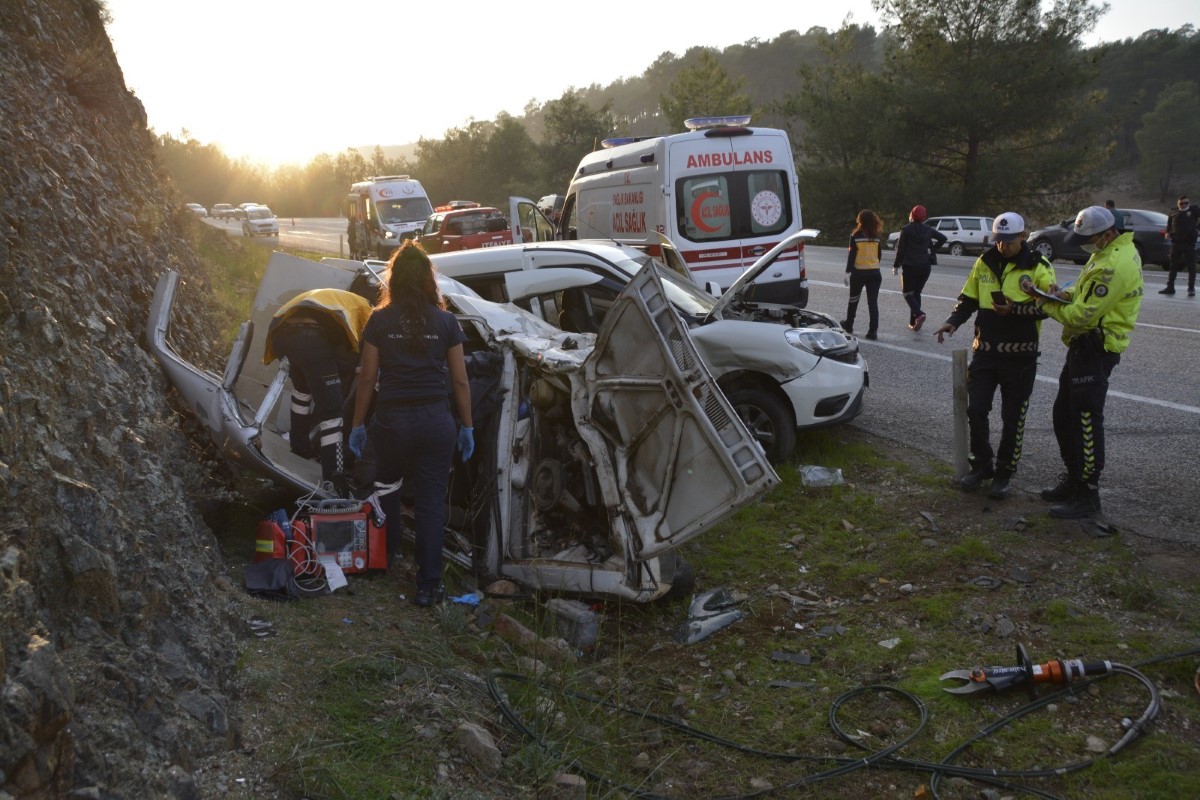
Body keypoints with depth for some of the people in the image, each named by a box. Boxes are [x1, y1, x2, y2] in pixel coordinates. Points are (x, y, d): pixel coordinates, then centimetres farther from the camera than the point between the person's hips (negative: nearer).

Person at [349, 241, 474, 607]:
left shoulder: (380, 320, -3)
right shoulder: (446, 321, -1)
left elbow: (368, 377, -1)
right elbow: (460, 379, 0)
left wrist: (358, 424, 8)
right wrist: (466, 426, 9)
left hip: (391, 421, 0)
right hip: (435, 421, 0)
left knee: (386, 488, 25)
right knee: (431, 504, 5)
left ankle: (385, 557, 40)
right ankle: (428, 586, 7)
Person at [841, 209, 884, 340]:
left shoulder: (856, 236, -8)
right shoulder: (877, 237, 2)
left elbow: (851, 255, -10)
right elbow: (880, 255, 8)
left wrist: (848, 272, -8)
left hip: (858, 272, -2)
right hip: (874, 272, 2)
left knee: (853, 299, 16)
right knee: (873, 302, 0)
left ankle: (849, 324, 31)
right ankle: (873, 331, -6)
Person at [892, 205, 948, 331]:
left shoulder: (906, 230, -9)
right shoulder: (928, 230, 4)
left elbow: (900, 250, -10)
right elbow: (943, 238, 8)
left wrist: (896, 266, -2)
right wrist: (932, 248, 14)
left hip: (910, 267, -5)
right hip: (925, 266, 5)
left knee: (908, 293, 5)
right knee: (916, 293, 15)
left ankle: (919, 314, -22)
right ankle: (913, 323, 12)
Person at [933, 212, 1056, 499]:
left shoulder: (1038, 267, -5)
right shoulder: (984, 263, 7)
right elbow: (968, 299, 13)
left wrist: (1016, 309, -26)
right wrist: (953, 321, -4)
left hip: (1019, 356, -3)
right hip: (985, 352, 4)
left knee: (1012, 419, 5)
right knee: (976, 411, 4)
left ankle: (1004, 473, 19)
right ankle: (981, 465, 22)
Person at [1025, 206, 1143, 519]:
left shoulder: (1113, 266, -25)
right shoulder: (1115, 248, 8)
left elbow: (1081, 316, -24)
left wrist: (1046, 303, -9)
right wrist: (1069, 293, -2)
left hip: (1094, 349, -11)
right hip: (1086, 345, 11)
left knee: (1086, 422, -4)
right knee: (1064, 414, 18)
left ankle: (1087, 495, 5)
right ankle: (1074, 479, 31)